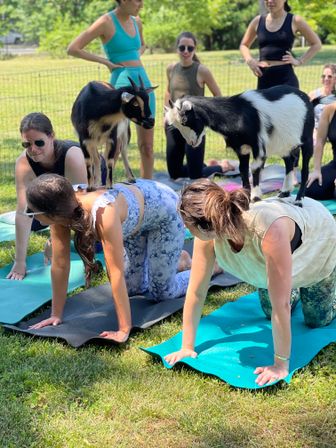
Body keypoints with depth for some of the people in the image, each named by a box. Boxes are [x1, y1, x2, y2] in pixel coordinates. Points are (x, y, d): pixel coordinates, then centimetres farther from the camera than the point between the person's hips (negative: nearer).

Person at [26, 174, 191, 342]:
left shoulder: (103, 212, -44)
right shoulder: (63, 209, -24)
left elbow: (116, 272, -40)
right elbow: (59, 264, -16)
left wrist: (124, 330, -37)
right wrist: (56, 315, -12)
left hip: (164, 207, -6)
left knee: (162, 293, 0)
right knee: (133, 287, 13)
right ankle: (173, 259, 38)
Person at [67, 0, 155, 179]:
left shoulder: (137, 22, 13)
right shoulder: (107, 22, -6)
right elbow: (73, 49, -9)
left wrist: (135, 57, 13)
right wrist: (105, 62, -7)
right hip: (122, 82, -7)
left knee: (147, 146, 9)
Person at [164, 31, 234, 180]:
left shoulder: (202, 70, -10)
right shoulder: (171, 69, 3)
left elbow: (218, 95, 0)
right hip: (174, 125, 5)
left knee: (196, 175, -4)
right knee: (174, 173, 12)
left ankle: (223, 166, 25)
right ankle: (208, 165, 36)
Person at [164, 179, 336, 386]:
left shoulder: (269, 229, -52)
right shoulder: (210, 232, -34)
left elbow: (281, 304, -46)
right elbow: (196, 292, -25)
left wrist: (281, 364, -39)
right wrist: (187, 347, -22)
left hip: (319, 244, -4)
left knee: (318, 321, 7)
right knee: (270, 313, 16)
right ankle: (295, 289, 44)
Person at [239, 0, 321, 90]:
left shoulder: (294, 21, 1)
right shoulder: (258, 21, 10)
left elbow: (316, 44, 8)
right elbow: (244, 45, 23)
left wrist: (300, 61, -2)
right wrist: (249, 60, 4)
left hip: (286, 78, -4)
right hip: (263, 78, 4)